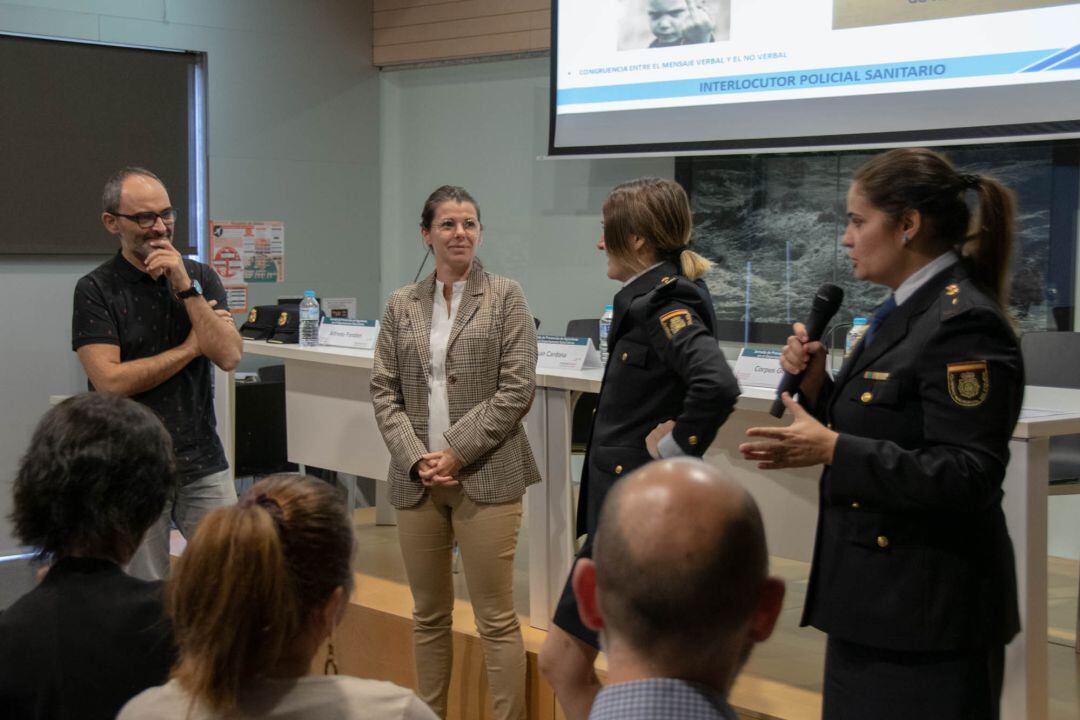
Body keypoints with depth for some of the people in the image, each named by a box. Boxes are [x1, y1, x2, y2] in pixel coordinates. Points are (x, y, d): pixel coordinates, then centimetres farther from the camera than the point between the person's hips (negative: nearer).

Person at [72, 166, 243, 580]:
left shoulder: (201, 278, 6)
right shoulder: (96, 290, -5)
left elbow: (229, 356, -7)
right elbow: (110, 381, -15)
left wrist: (186, 287, -14)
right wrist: (190, 347, -7)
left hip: (203, 464, 3)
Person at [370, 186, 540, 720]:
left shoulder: (504, 296, 0)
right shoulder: (402, 305, 9)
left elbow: (517, 389, -7)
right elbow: (383, 392, 7)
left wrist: (456, 453, -12)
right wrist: (416, 458, -7)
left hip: (486, 477, -4)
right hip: (416, 480, 4)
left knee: (495, 618, -1)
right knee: (428, 614, 13)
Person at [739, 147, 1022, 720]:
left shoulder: (964, 324, -18)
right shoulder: (902, 313, 12)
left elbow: (967, 475, -23)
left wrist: (833, 450, -26)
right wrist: (817, 384, 1)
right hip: (871, 596, 10)